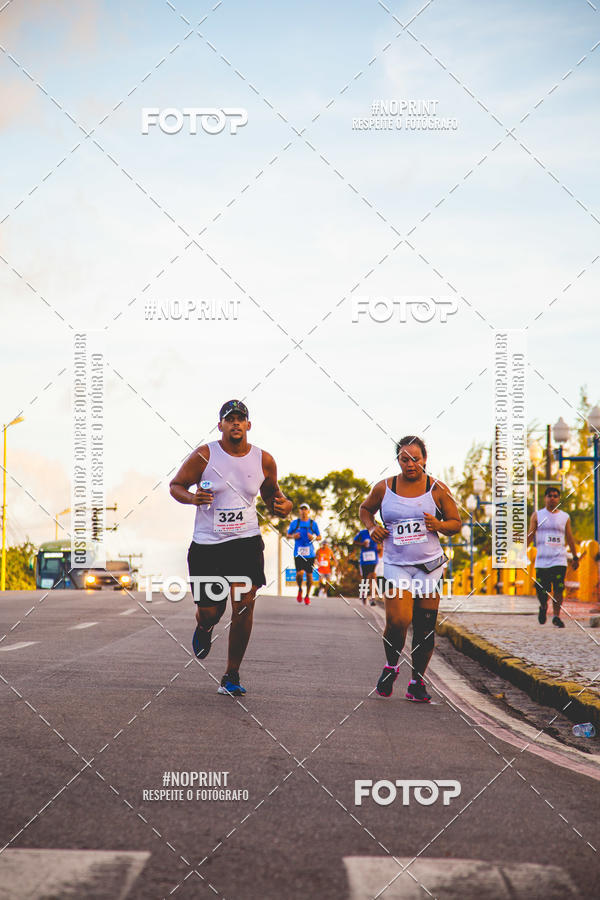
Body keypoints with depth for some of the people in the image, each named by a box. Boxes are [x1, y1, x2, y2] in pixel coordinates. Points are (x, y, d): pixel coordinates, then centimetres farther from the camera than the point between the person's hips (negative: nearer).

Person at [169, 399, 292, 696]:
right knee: (210, 613, 2)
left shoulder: (264, 460, 3)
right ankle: (203, 630, 43)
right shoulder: (204, 455, -6)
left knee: (243, 607, -12)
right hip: (206, 545, -1)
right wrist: (193, 498, -18)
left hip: (246, 541, 1)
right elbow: (176, 485, 3)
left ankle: (231, 677, 3)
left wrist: (282, 505, -4)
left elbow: (271, 494, 19)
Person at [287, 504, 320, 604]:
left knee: (309, 574, 3)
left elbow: (319, 536, 12)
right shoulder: (294, 523, 5)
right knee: (300, 573, -16)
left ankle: (307, 595, 20)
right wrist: (293, 536, -7)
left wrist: (313, 537, -10)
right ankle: (299, 590, 13)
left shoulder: (313, 523, 5)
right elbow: (288, 534, 15)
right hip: (298, 553, -1)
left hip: (309, 553, 1)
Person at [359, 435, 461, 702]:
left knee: (425, 627, 1)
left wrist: (439, 525, -13)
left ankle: (417, 682, 17)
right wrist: (371, 527, 1)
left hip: (429, 564, 1)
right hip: (396, 564, -1)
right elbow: (365, 509, 21)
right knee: (397, 621, -17)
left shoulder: (437, 489, 1)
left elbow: (456, 523, 8)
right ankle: (391, 667, 12)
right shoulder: (384, 488, 3)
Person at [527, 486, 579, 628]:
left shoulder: (565, 517, 11)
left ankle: (556, 616, -1)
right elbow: (530, 535, 8)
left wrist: (575, 557, 17)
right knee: (541, 591, 0)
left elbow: (569, 538, 17)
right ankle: (543, 607, 31)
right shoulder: (537, 515, 8)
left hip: (559, 560, 0)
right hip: (542, 560, 0)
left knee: (558, 590, -12)